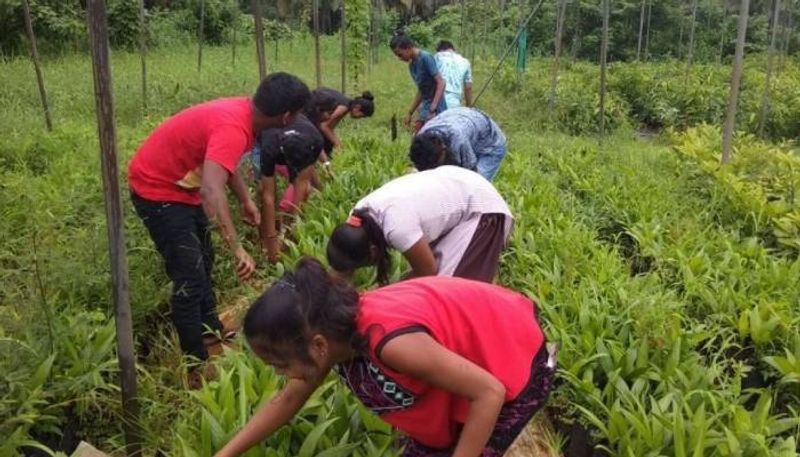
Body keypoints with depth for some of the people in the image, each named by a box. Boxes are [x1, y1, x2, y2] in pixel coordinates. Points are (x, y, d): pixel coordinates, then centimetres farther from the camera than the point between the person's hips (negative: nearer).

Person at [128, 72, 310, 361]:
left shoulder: (242, 111, -5)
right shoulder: (233, 128, -34)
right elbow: (211, 191, -48)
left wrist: (245, 201, 13)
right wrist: (237, 249, -50)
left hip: (181, 183, 10)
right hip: (157, 189, -10)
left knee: (202, 261, 22)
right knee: (190, 278, -9)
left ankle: (212, 332, 39)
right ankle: (197, 360, 4)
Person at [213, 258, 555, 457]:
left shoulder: (390, 342, -39)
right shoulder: (336, 332, -13)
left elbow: (489, 392, -31)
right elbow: (287, 401, 3)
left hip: (514, 360, -7)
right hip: (467, 355, 8)